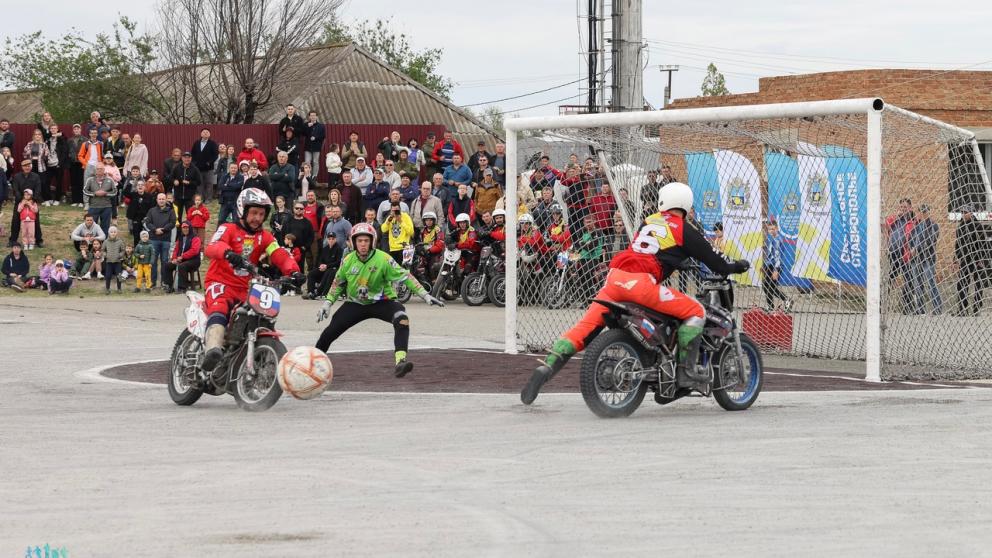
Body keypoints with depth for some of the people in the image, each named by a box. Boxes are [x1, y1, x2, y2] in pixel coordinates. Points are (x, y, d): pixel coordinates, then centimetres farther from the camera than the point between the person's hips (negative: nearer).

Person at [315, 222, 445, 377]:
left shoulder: (383, 259, -18)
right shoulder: (348, 261, -7)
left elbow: (404, 276, -16)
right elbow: (338, 283, 9)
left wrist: (425, 295, -21)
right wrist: (327, 303, 4)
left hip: (381, 302, -3)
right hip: (355, 304, 3)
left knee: (402, 319, -32)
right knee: (331, 331, -6)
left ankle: (400, 362, -43)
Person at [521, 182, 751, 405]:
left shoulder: (649, 221, 23)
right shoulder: (684, 231, 7)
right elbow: (713, 260, 12)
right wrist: (736, 267, 30)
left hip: (615, 276, 6)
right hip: (640, 282, -6)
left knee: (586, 327, 8)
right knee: (696, 312, 3)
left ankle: (546, 368, -5)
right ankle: (686, 370, -4)